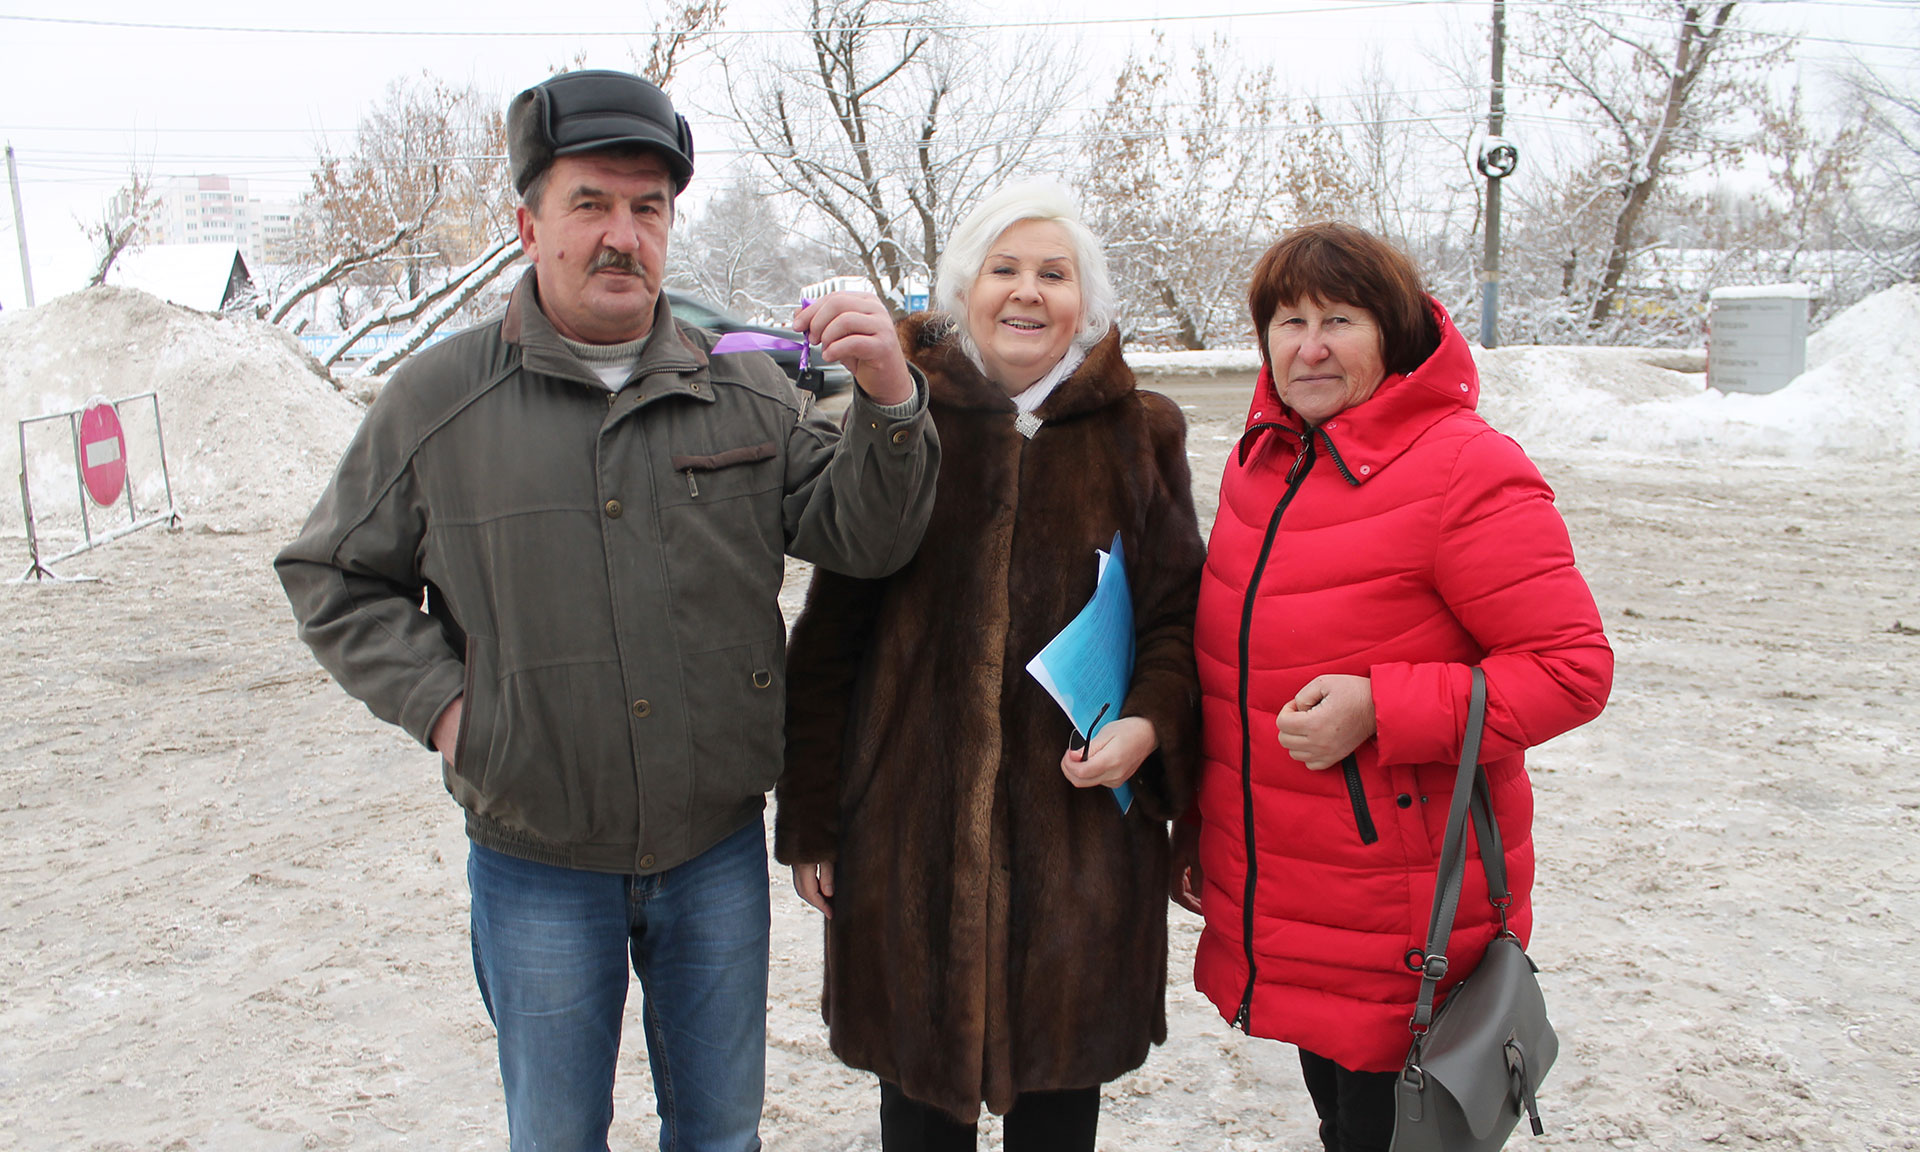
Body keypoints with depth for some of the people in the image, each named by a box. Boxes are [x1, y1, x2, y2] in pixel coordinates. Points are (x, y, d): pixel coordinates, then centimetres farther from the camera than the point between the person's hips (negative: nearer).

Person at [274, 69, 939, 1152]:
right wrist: (440, 700, -8)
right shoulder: (439, 400, -3)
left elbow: (863, 538, -8)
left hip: (720, 849, 1)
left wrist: (889, 402, -26)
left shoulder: (747, 388, 0)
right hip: (538, 865, -1)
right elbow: (333, 575, 5)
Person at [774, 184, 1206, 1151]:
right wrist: (809, 818, 2)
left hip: (1082, 829, 1)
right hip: (913, 823, 0)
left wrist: (1151, 720, -15)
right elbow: (830, 633, 3)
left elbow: (1176, 611, 6)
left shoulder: (1137, 435, 3)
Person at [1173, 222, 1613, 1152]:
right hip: (1274, 899, 7)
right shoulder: (1260, 461, 6)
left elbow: (1573, 666, -17)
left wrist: (1380, 711, -26)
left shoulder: (1465, 470, -16)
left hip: (1407, 925, -6)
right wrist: (1201, 824, 17)